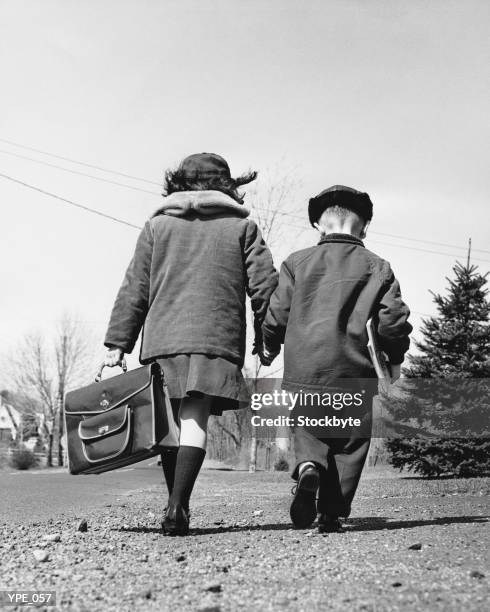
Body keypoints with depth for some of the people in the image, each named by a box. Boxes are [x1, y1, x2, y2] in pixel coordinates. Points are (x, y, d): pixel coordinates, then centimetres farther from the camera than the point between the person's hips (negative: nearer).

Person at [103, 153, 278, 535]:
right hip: (216, 339, -2)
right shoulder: (242, 226, 12)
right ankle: (177, 508, -20)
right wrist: (266, 340, 13)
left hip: (162, 338, 2)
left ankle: (177, 506, 17)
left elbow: (134, 289, 10)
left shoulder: (157, 225, 14)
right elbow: (265, 284, 6)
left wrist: (118, 343, 10)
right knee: (194, 422, -7)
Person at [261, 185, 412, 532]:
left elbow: (276, 315, 2)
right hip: (354, 373, 0)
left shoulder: (296, 263, 3)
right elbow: (394, 320, -1)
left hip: (303, 370, 1)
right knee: (349, 442, 12)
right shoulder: (377, 268, 3)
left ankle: (309, 467, -15)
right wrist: (394, 360, 16)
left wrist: (269, 348, 21)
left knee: (307, 430, 16)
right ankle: (332, 513, 10)